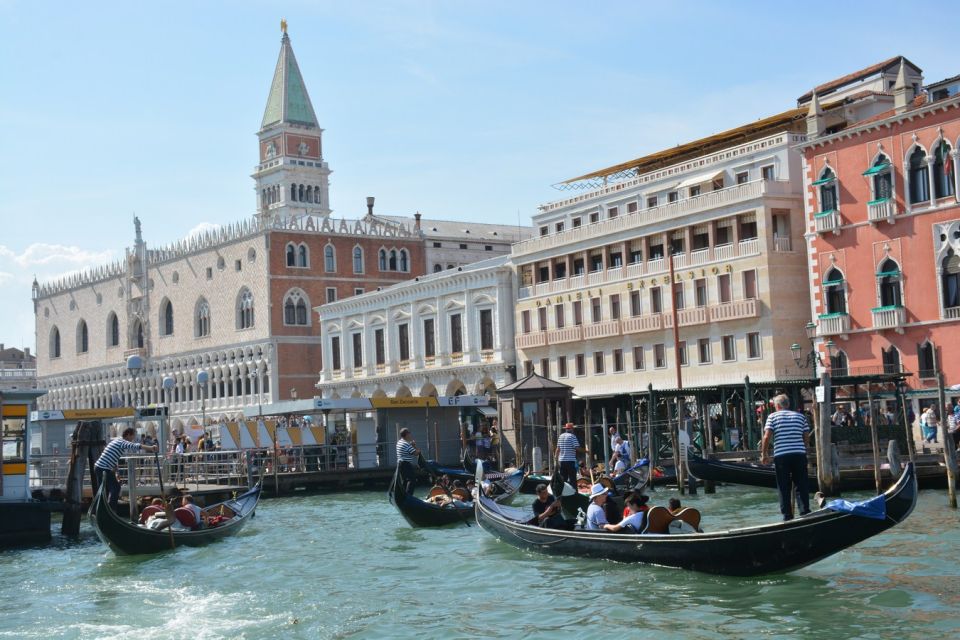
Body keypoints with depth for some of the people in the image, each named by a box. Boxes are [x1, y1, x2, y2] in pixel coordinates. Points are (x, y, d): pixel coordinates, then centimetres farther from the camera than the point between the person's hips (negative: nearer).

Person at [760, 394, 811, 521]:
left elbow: (767, 436, -6)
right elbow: (806, 437, 10)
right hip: (800, 454, 2)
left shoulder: (772, 416, 3)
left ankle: (787, 516, 4)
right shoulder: (800, 416, 13)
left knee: (784, 487, 4)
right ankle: (805, 512, 5)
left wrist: (764, 455, 1)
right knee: (801, 485, 9)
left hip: (781, 455, -2)